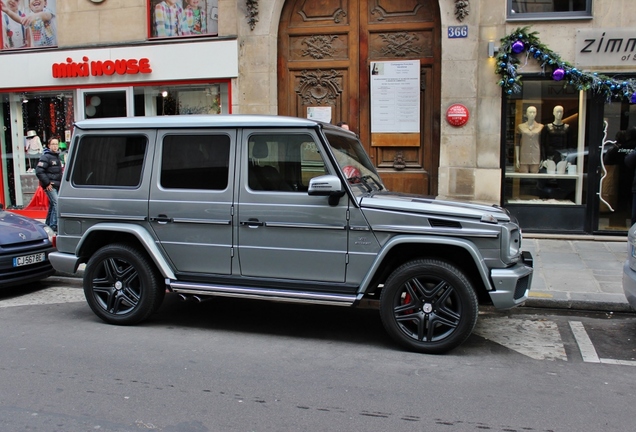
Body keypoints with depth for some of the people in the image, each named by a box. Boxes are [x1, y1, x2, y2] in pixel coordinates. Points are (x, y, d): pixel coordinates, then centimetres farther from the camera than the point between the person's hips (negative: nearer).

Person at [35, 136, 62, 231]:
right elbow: (39, 171, -19)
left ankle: (48, 225, 25)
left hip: (56, 185, 9)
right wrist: (47, 183, -18)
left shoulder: (57, 156, 16)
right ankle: (54, 226, -17)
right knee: (56, 203, -18)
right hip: (50, 186, -9)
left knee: (52, 205, 14)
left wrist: (60, 183, 16)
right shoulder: (46, 157, -11)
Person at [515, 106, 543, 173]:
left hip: (536, 158, 0)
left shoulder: (541, 127, 6)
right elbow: (517, 144, 6)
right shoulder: (520, 127, 7)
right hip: (524, 158, 0)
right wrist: (517, 159, 1)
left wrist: (542, 159, 3)